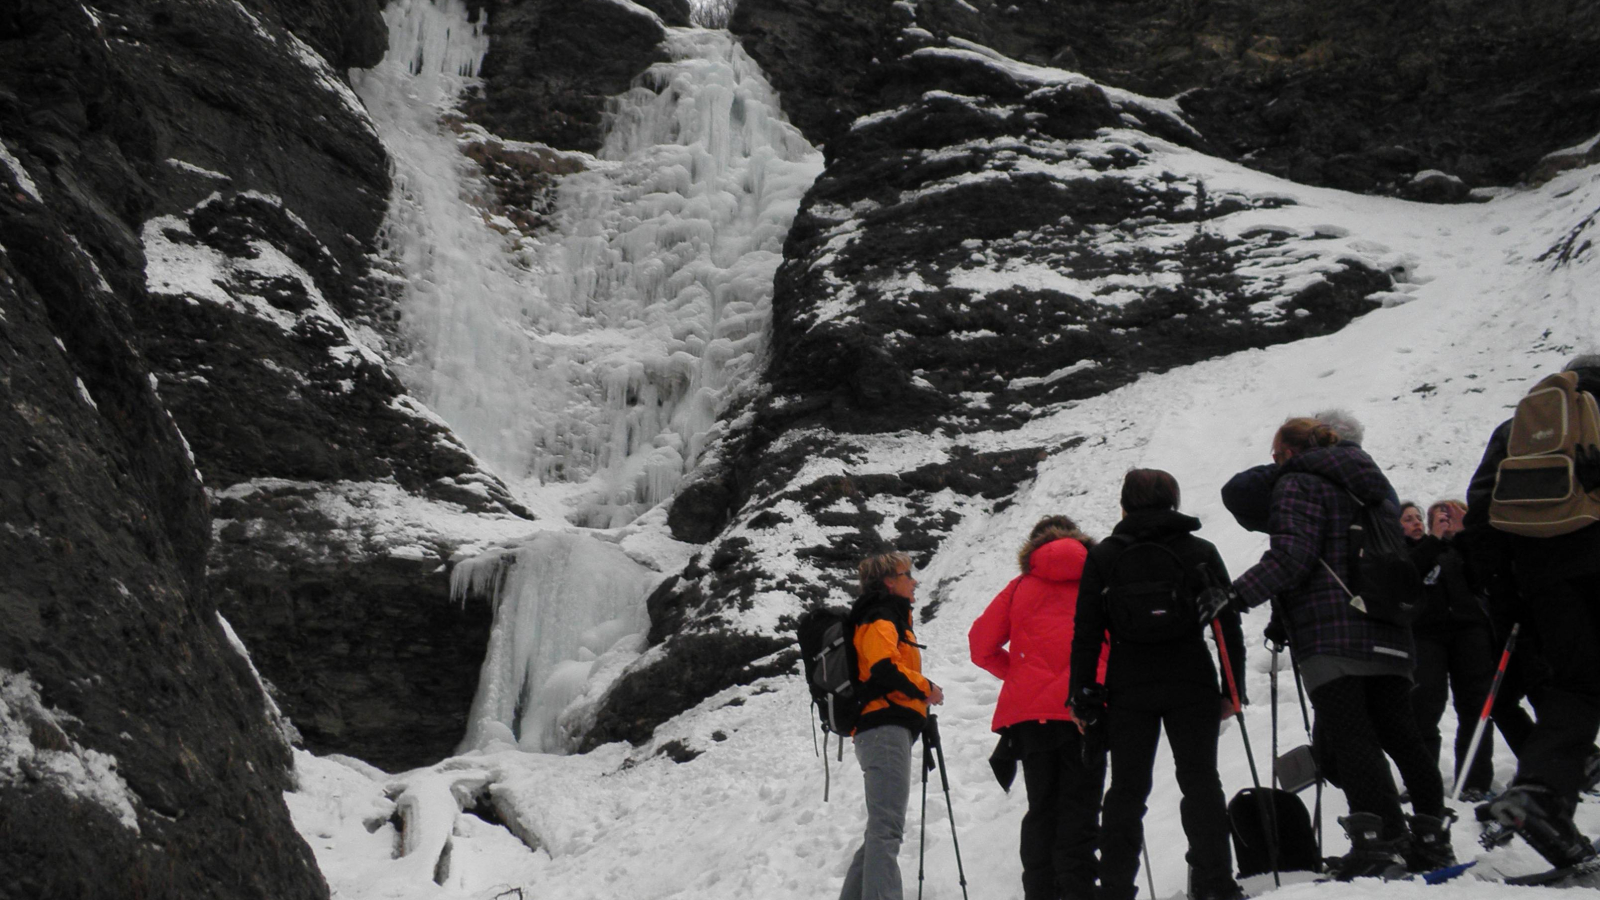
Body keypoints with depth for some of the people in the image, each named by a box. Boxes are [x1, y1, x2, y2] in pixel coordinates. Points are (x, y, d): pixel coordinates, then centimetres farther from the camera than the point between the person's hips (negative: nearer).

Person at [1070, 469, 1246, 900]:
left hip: (1129, 687, 0)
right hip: (1192, 685, 0)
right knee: (1200, 783, 6)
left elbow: (1086, 632, -1)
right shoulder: (1201, 552, 4)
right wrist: (1233, 689, 7)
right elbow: (1229, 626, 3)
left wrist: (1083, 696, 3)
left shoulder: (1103, 556, 2)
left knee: (1127, 790, 6)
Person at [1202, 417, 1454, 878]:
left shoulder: (1296, 484, -3)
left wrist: (1236, 595, -21)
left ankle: (1380, 834, -20)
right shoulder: (1370, 483, 23)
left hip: (1331, 636, -8)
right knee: (1400, 734, 11)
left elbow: (1292, 555, -17)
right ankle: (1431, 833, 11)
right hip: (1387, 633, 8)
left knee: (1349, 736, -11)